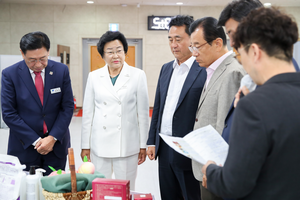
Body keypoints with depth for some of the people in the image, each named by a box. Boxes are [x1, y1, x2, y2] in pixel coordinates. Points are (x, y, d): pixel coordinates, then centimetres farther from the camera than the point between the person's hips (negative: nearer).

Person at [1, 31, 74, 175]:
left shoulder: (61, 70, -3)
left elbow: (68, 107, -1)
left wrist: (53, 138, -10)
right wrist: (35, 141, -11)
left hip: (56, 145, 2)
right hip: (24, 147, -1)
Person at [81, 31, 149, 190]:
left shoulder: (138, 75, 0)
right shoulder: (94, 77, 5)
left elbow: (143, 112, 1)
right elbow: (88, 112, 8)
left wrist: (143, 145, 1)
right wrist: (85, 145, 7)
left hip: (127, 145, -1)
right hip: (99, 145, 2)